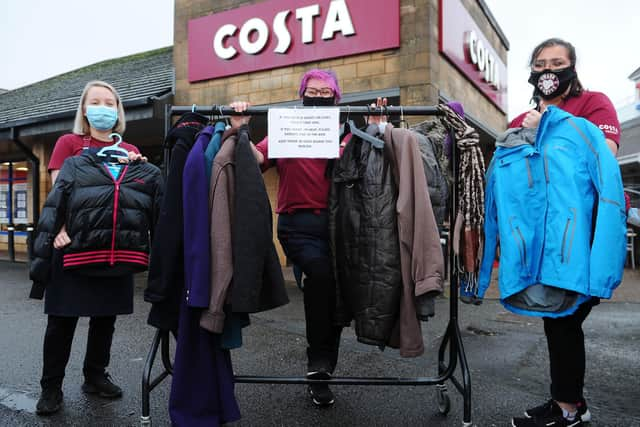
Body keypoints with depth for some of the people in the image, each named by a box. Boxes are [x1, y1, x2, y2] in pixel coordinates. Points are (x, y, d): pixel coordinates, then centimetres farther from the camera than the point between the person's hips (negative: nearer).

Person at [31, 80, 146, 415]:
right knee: (62, 317, 3)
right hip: (73, 243, -3)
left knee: (105, 315, 12)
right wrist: (60, 228, -20)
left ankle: (95, 376, 28)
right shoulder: (68, 143, 5)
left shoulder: (130, 152, 12)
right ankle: (51, 386, 18)